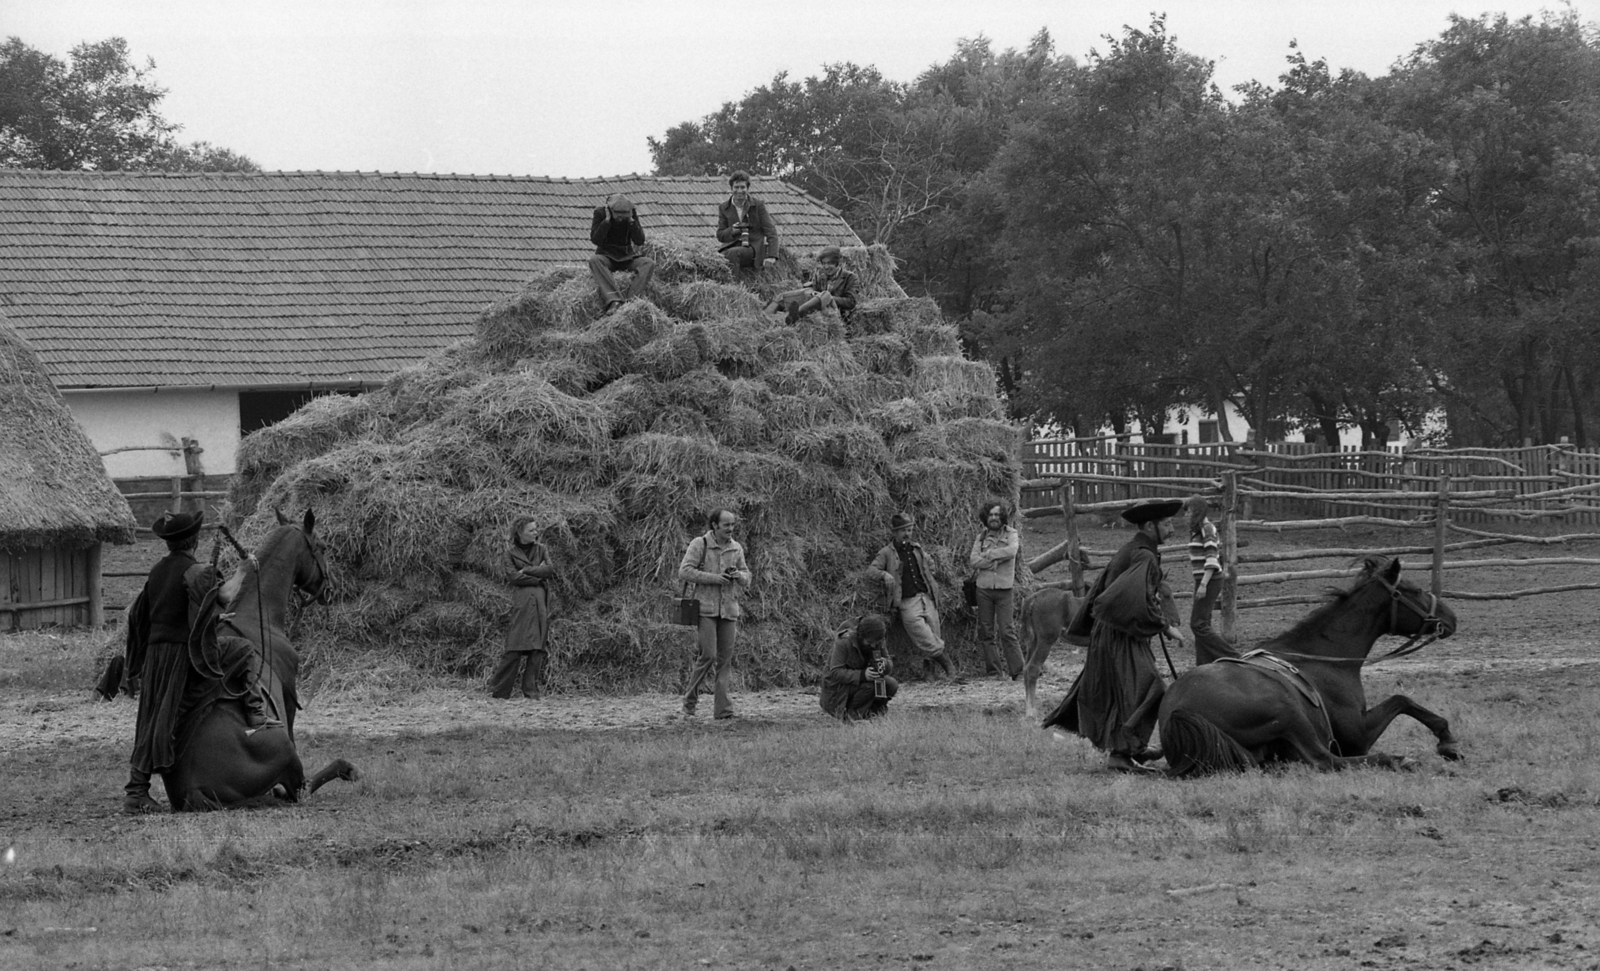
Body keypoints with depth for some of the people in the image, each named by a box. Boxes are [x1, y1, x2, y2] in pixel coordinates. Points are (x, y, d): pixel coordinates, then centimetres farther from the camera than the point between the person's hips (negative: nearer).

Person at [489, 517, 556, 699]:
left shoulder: (540, 550, 17)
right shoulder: (511, 554, 8)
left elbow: (550, 570, 1)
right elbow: (515, 577, -5)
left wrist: (527, 570, -4)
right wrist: (538, 575, -5)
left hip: (540, 602, 3)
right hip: (521, 602, -3)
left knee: (538, 648, -4)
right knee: (515, 647, -11)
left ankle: (531, 689, -1)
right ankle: (500, 689, -7)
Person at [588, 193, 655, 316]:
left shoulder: (632, 214, -4)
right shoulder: (600, 213, -9)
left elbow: (639, 241, -9)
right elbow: (596, 240, -18)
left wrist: (631, 220, -18)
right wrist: (607, 219, -23)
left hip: (626, 258, 2)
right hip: (606, 258, -2)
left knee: (649, 263, -27)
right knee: (594, 261, -37)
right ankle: (614, 300, -52)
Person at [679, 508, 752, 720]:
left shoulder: (736, 548, 11)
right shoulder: (699, 544, -2)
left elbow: (746, 578, 19)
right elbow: (684, 572, -9)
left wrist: (739, 575, -6)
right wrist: (713, 578, -16)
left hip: (729, 608, 4)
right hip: (706, 608, -4)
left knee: (725, 660, 1)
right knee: (708, 655, -14)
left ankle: (722, 709, 1)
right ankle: (690, 698, 5)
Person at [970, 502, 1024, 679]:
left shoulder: (1010, 534, 4)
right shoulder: (981, 536, 10)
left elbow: (1011, 551, -17)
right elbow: (973, 561, -2)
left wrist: (988, 554, -9)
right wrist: (996, 560, -12)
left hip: (1004, 588, -3)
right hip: (984, 588, 3)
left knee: (1007, 631, -9)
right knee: (985, 632, 3)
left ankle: (1018, 670, -8)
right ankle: (995, 669, 8)